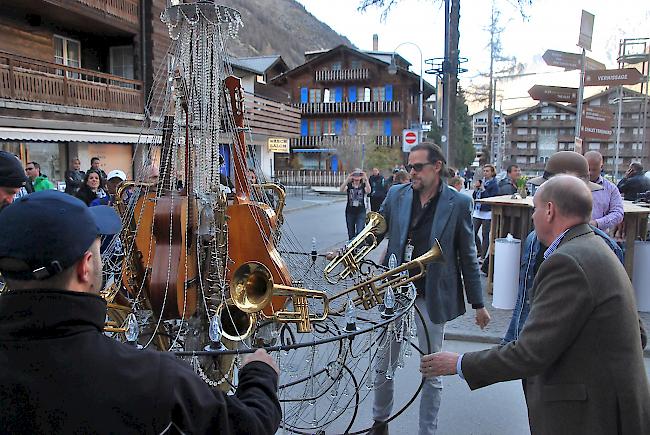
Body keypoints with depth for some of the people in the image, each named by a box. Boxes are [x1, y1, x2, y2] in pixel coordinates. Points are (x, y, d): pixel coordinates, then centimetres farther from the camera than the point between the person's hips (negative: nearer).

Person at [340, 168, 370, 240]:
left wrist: (366, 179, -32)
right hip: (350, 212, 2)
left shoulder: (363, 186, 0)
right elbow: (341, 189, -21)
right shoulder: (349, 185, 1)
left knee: (359, 232, -13)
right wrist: (347, 179, -32)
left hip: (361, 212, -2)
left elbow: (368, 191, -23)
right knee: (351, 234, 11)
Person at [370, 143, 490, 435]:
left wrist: (478, 304, 2)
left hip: (432, 296, -3)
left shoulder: (458, 203, -7)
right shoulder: (396, 194, 0)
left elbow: (467, 256, -2)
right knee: (384, 362, 16)